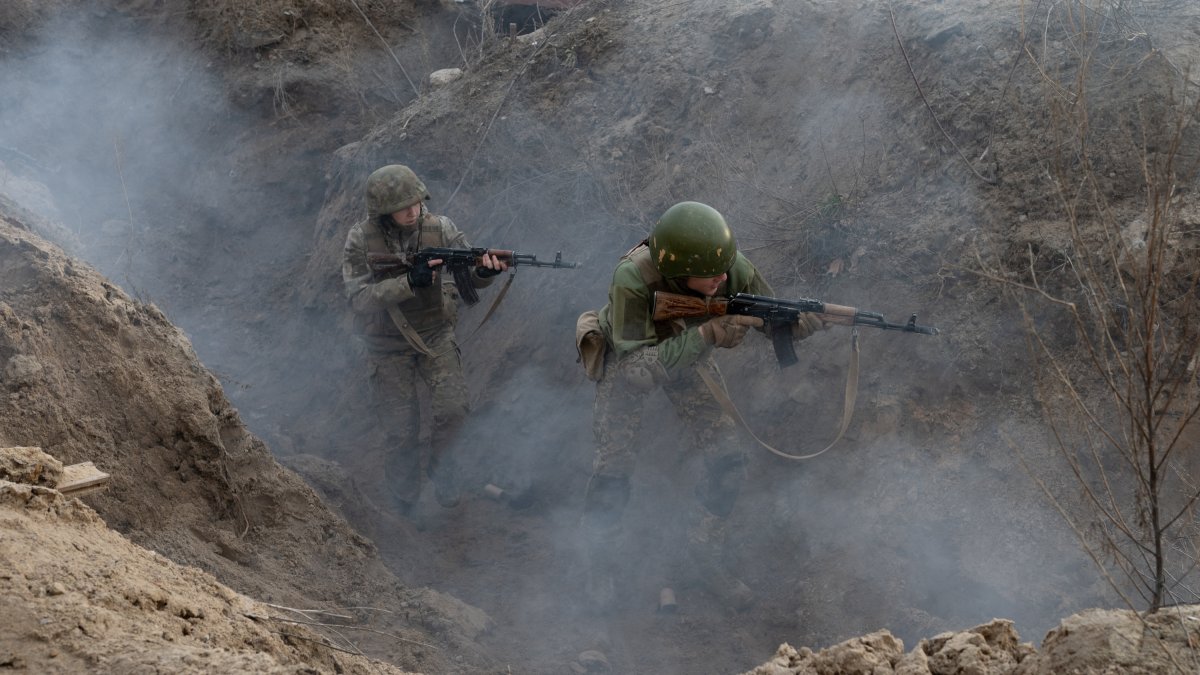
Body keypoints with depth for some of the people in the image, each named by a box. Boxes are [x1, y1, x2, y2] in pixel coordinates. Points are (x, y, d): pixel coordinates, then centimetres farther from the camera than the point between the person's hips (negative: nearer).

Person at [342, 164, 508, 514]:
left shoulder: (439, 228, -12)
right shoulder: (361, 240, -17)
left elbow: (468, 276, -12)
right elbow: (359, 297, -23)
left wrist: (485, 271, -37)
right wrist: (410, 282, -35)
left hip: (436, 334, 1)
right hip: (388, 346, -1)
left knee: (453, 409, -19)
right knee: (401, 435, 2)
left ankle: (440, 463, 12)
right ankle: (405, 508, 24)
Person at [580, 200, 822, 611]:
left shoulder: (733, 269, -30)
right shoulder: (632, 279, -41)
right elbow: (638, 368, -41)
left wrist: (797, 323, -41)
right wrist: (707, 335, -52)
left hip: (688, 356, 3)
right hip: (629, 359, -3)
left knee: (728, 459, -2)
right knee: (614, 464, -7)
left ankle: (705, 555, 20)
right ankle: (600, 565, 17)